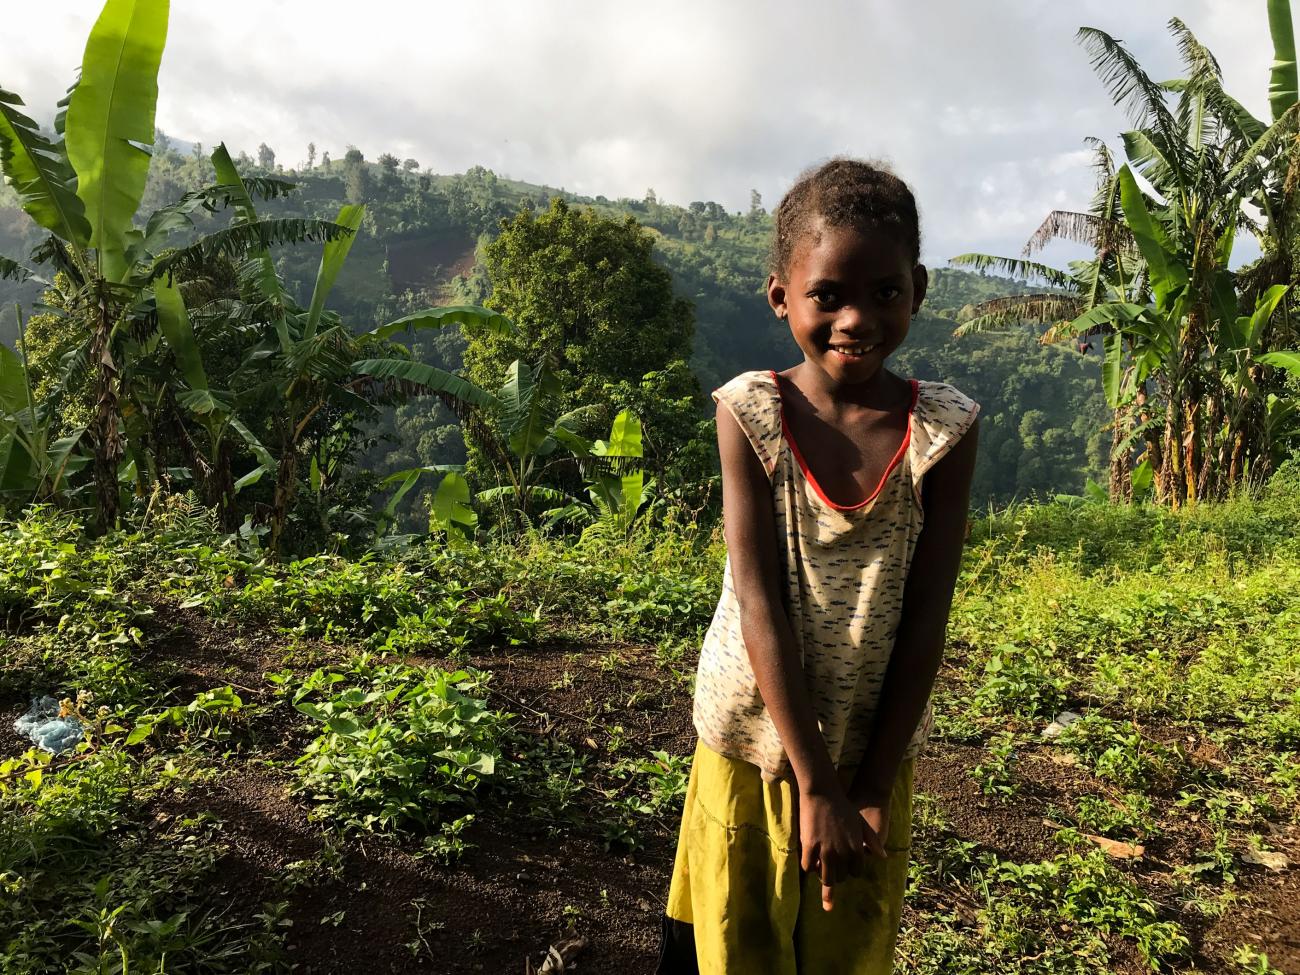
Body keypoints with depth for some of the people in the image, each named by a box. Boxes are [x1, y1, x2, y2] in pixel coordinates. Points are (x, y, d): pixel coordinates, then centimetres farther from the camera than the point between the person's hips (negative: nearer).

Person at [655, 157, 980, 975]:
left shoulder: (944, 429, -11)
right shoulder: (751, 414, -14)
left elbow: (926, 619, -10)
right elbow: (759, 604, -17)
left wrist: (871, 788, -9)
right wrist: (816, 784, -17)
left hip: (876, 751, 1)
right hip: (756, 742, -1)